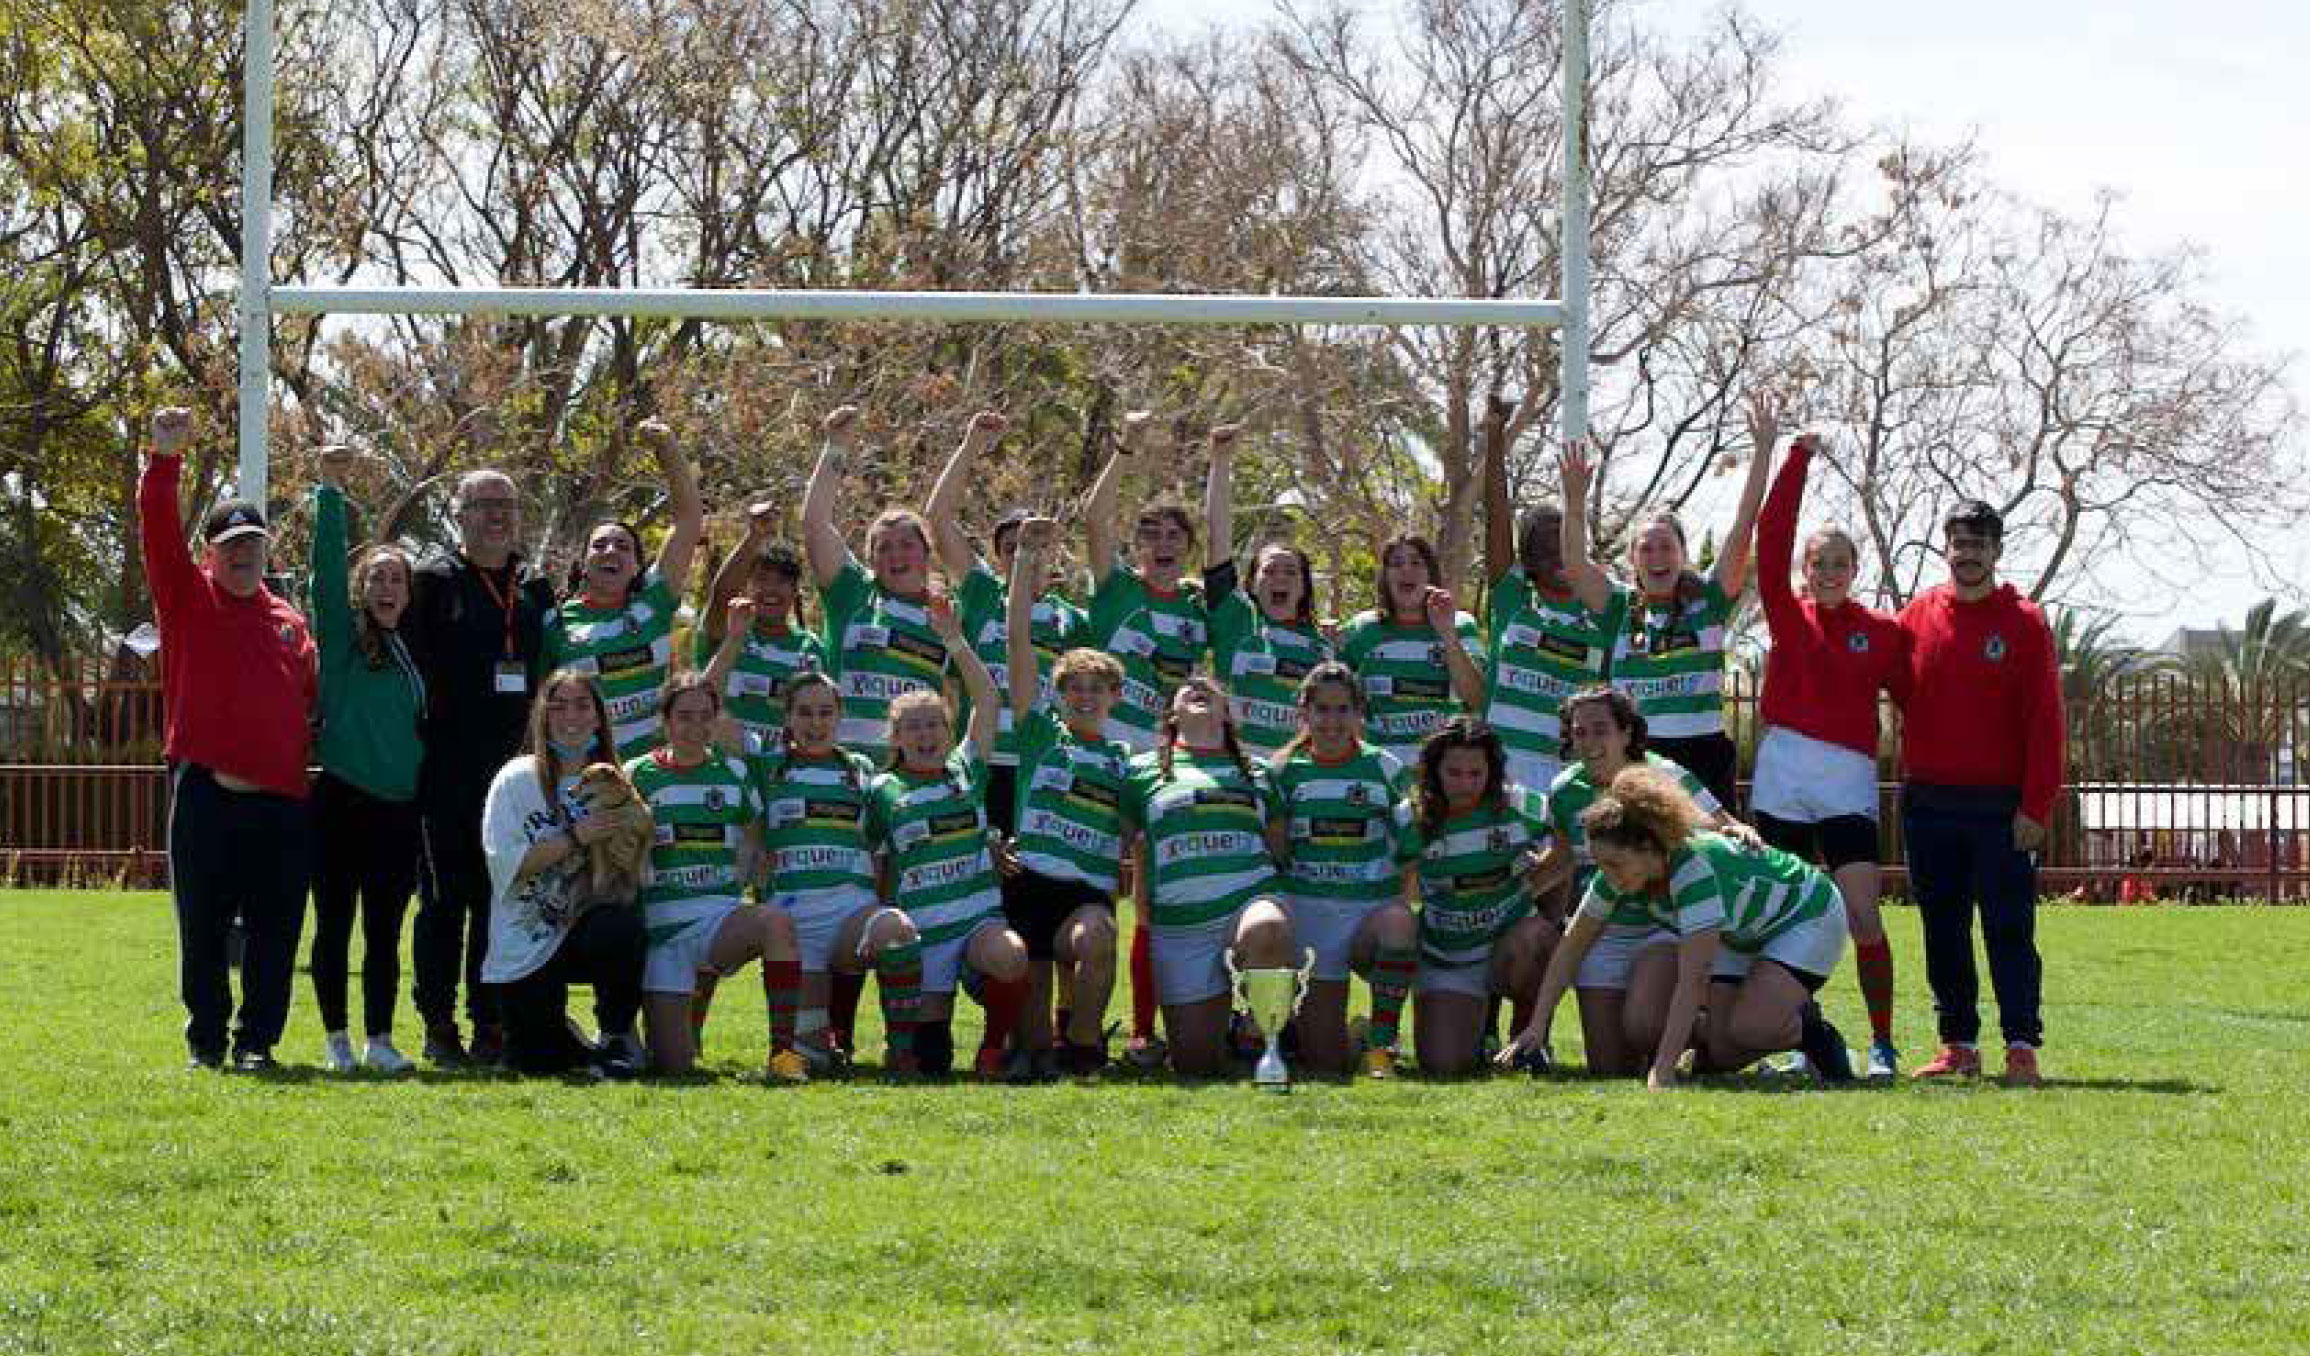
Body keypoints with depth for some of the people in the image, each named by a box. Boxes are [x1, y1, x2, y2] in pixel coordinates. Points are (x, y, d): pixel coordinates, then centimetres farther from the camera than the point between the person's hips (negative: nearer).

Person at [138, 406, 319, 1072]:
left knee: (275, 930, 2)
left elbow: (312, 694, 21)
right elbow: (160, 536, -9)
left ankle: (256, 1041, 11)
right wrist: (164, 461, -22)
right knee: (203, 926, 2)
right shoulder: (189, 599, 5)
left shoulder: (287, 620, 16)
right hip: (206, 790, -3)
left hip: (281, 797, 3)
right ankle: (206, 1042, 11)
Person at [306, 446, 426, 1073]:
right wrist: (330, 491, -18)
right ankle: (336, 1038, 9)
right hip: (341, 802, -4)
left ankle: (380, 1039, 8)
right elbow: (326, 567, -12)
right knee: (335, 924, 2)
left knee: (385, 929, 5)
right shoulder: (343, 636, 0)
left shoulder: (415, 650, 13)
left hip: (398, 808, 4)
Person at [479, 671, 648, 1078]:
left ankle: (618, 1036, -10)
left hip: (585, 929, 1)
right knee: (537, 1061, -10)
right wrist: (575, 838, -20)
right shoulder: (518, 779, -2)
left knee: (622, 922, -34)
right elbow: (504, 863, -13)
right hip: (523, 948, -1)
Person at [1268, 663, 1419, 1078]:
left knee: (1399, 926, -40)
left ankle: (1380, 1044, -24)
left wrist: (1407, 901, -9)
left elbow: (1411, 850, 6)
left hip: (1375, 907, 0)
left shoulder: (1385, 770, 6)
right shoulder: (1286, 771, 6)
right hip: (1308, 912, 0)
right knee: (1327, 1060, -8)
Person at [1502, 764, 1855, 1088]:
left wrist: (1662, 1070, -45)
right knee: (1718, 1054, -11)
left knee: (1747, 1029, -28)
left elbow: (1692, 980, -42)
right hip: (1741, 937, 7)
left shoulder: (1695, 866, -40)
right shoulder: (1619, 871, -18)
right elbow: (1571, 948, -4)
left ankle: (1811, 1027, 1)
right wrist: (1537, 1024, -10)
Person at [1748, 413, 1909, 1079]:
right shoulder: (1789, 615, 8)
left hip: (1848, 781, -2)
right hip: (1782, 777, 2)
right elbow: (1771, 542, -1)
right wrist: (1792, 459, -6)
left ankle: (1882, 1043, -3)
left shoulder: (1882, 631, 7)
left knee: (1862, 916, -11)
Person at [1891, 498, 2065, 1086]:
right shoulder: (1917, 616, 8)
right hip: (1929, 804, 3)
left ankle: (2022, 1046, -7)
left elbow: (2045, 723, -4)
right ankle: (1958, 1045, 13)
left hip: (2000, 807, -3)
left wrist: (2036, 807, -10)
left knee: (2009, 927, -5)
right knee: (1943, 930, 7)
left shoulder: (2024, 623, 0)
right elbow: (1900, 692, 12)